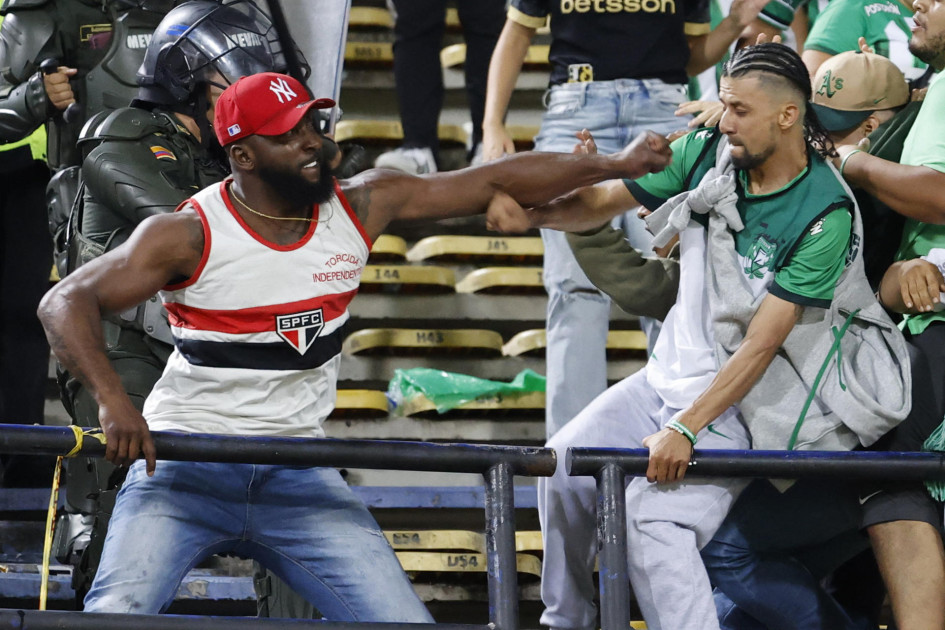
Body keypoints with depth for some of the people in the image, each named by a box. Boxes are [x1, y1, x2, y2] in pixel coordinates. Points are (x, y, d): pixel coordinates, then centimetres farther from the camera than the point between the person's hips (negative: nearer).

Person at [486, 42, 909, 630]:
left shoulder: (825, 215, -23)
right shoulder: (706, 153, -5)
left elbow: (761, 344, -25)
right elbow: (602, 203, 2)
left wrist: (686, 430, -29)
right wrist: (533, 213, -20)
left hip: (741, 399, -7)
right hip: (673, 372, 7)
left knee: (651, 513, -25)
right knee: (566, 469, 3)